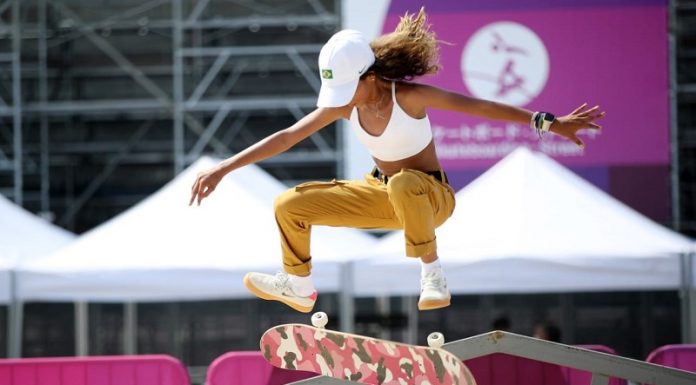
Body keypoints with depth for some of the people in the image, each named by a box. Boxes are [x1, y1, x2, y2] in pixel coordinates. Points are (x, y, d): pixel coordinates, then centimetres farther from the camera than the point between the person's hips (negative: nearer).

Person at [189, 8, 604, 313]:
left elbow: (481, 107, -26)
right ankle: (300, 287, 19)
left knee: (403, 184, -44)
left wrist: (548, 123, -29)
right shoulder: (343, 106, -12)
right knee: (290, 206, -3)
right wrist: (223, 168, -8)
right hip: (382, 194, 6)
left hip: (431, 195, -6)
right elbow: (285, 138, -6)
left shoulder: (409, 96, -27)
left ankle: (432, 273, -26)